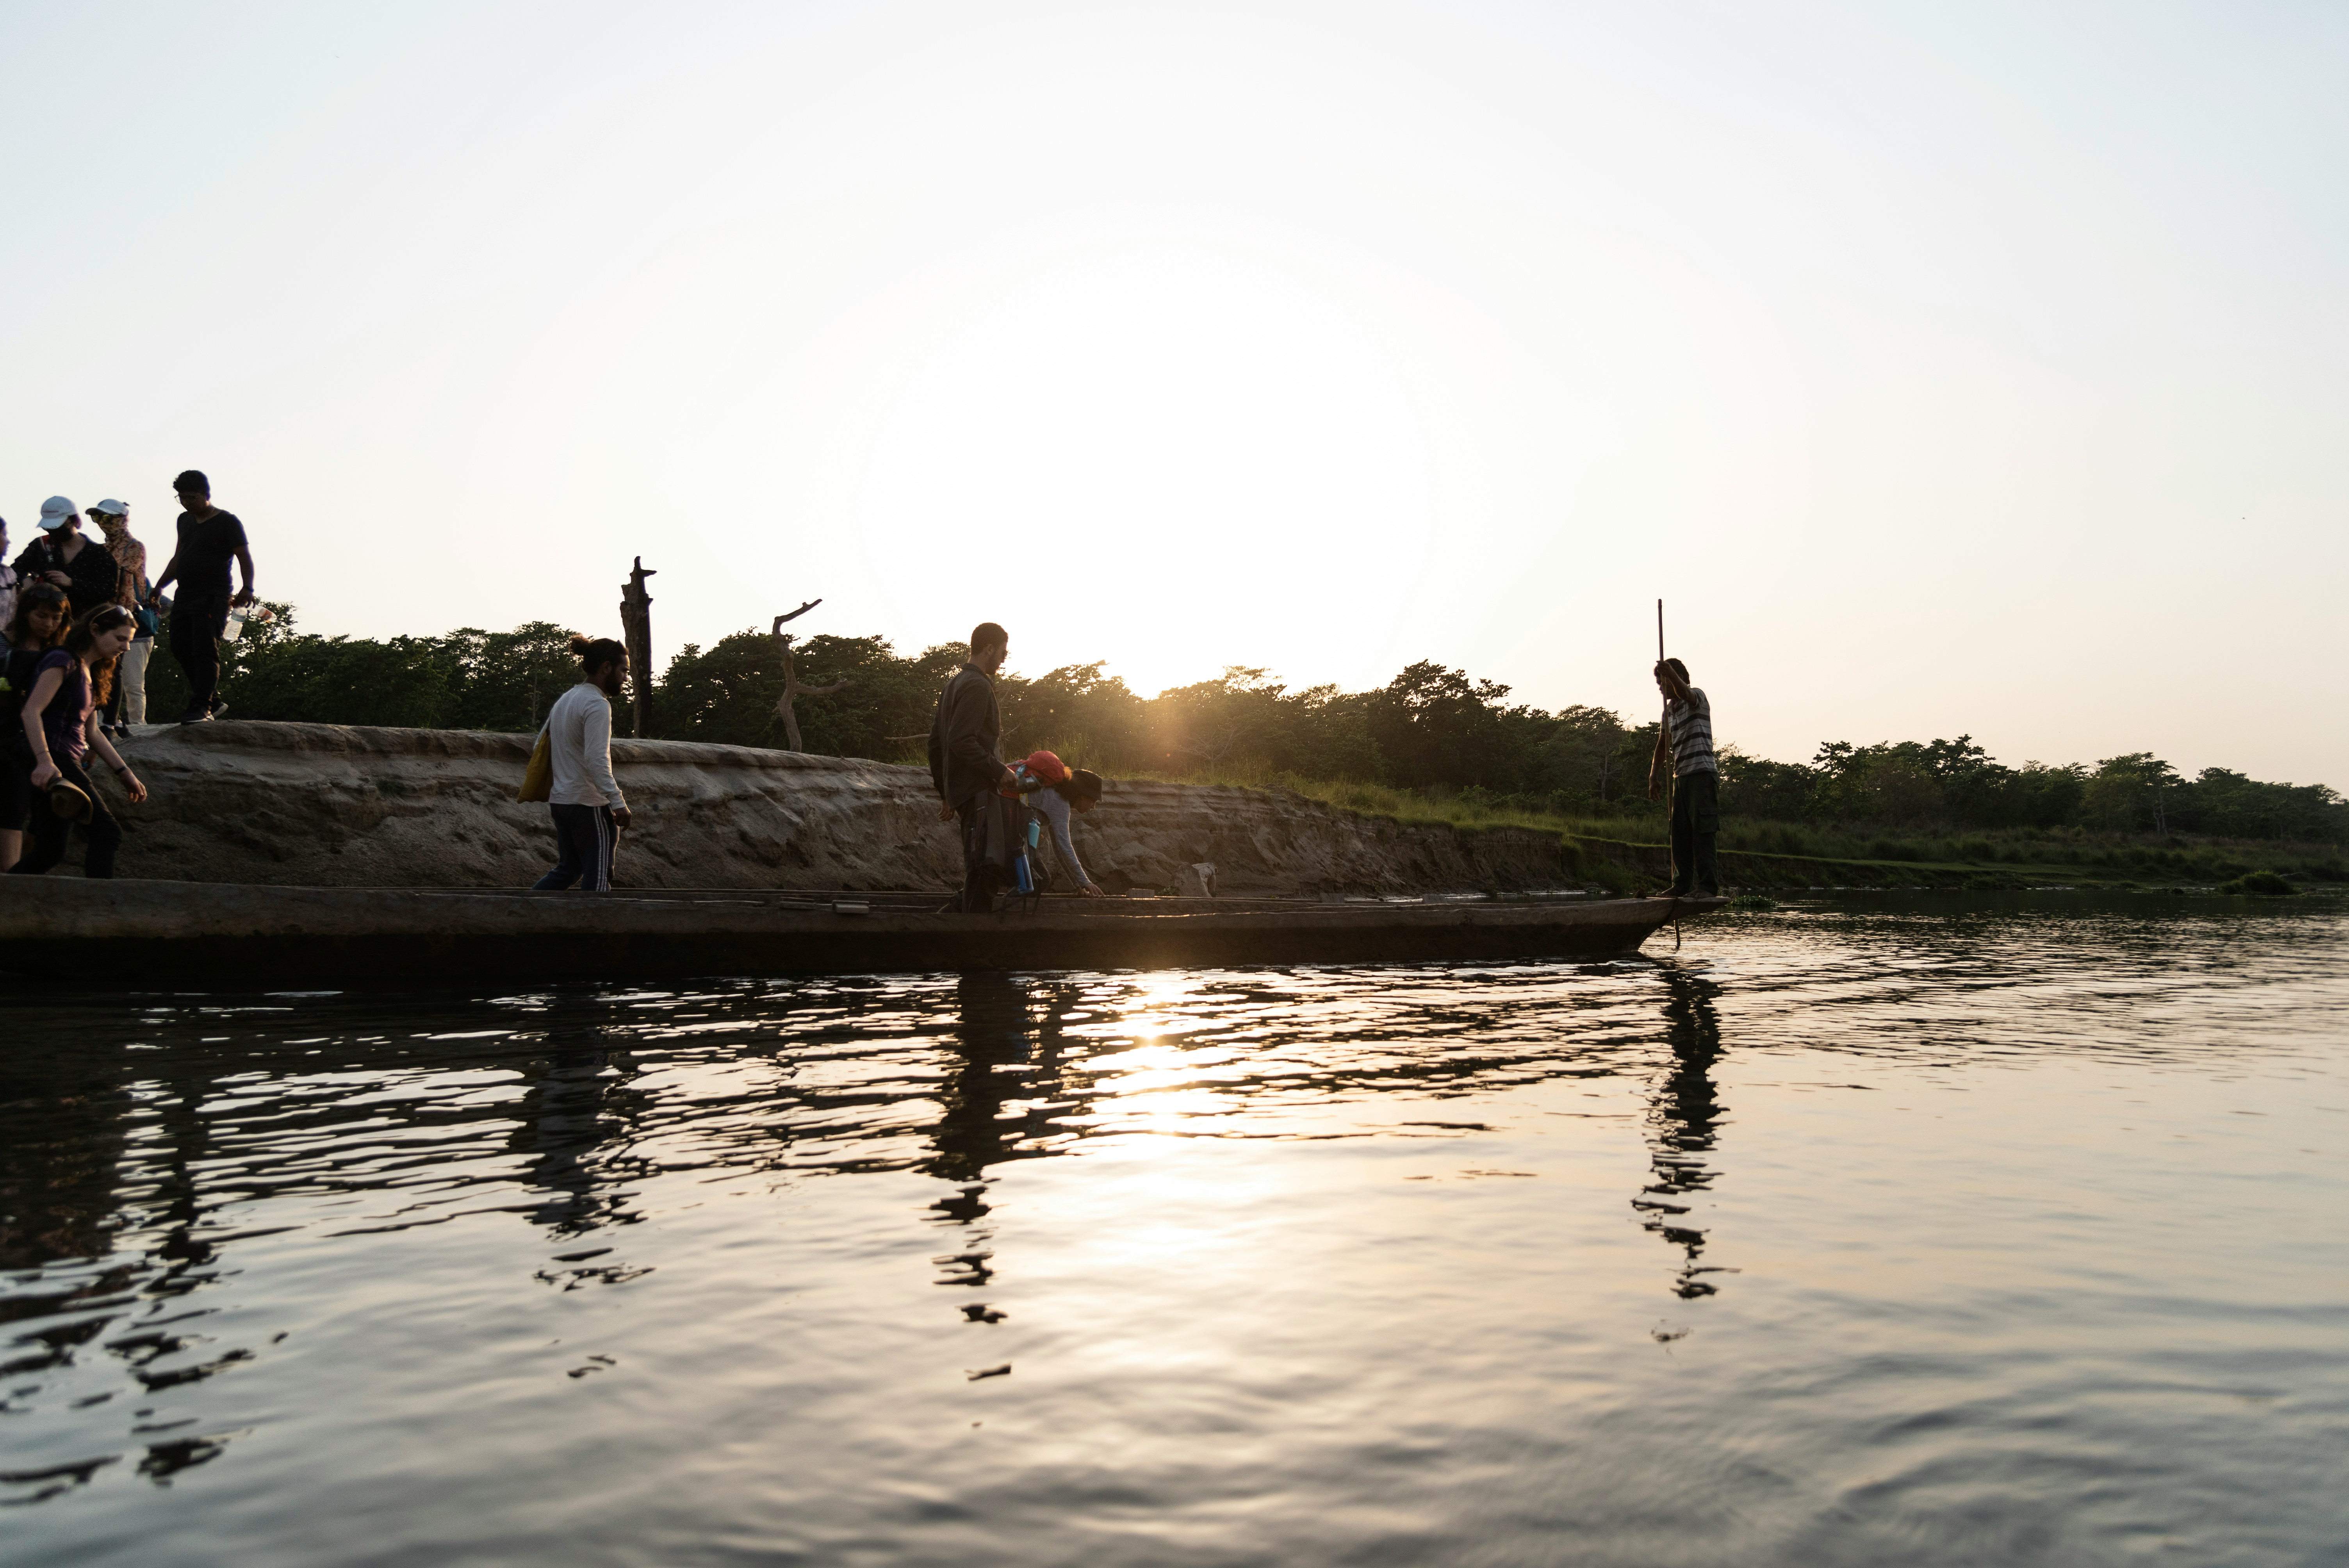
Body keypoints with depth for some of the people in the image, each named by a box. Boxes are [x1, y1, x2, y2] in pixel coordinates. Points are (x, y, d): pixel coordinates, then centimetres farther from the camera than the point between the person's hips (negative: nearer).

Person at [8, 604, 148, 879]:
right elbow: (31, 711, -19)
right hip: (53, 764, -10)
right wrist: (45, 761, -31)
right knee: (107, 833, -14)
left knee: (50, 851, 9)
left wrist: (125, 773, 19)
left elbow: (92, 732, 22)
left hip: (68, 763, 10)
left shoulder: (89, 673, 20)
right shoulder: (64, 661, -9)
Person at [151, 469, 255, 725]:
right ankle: (213, 699, 14)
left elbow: (244, 557, -9)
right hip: (185, 596, 8)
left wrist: (247, 588, -24)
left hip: (212, 597, -8)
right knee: (181, 649, 5)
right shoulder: (185, 520, 19)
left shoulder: (227, 522, -3)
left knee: (205, 650, -14)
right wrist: (160, 586, 23)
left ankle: (201, 706, -16)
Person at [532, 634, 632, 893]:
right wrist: (618, 802, -30)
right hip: (589, 805, -9)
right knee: (597, 879, -1)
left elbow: (548, 750, 20)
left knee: (567, 869, 19)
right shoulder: (597, 704, -16)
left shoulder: (565, 699, 15)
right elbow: (597, 759, -26)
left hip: (560, 800, 9)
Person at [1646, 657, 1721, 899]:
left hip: (1702, 772, -8)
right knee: (1680, 833, 6)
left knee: (1704, 832, -11)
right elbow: (1662, 745, 22)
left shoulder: (1697, 696, -2)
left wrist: (1671, 673, -47)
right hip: (1680, 776, 8)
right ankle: (1682, 885, 10)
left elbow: (1685, 694, -27)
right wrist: (1654, 777, 11)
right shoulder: (1669, 710, 19)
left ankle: (1708, 886, -13)